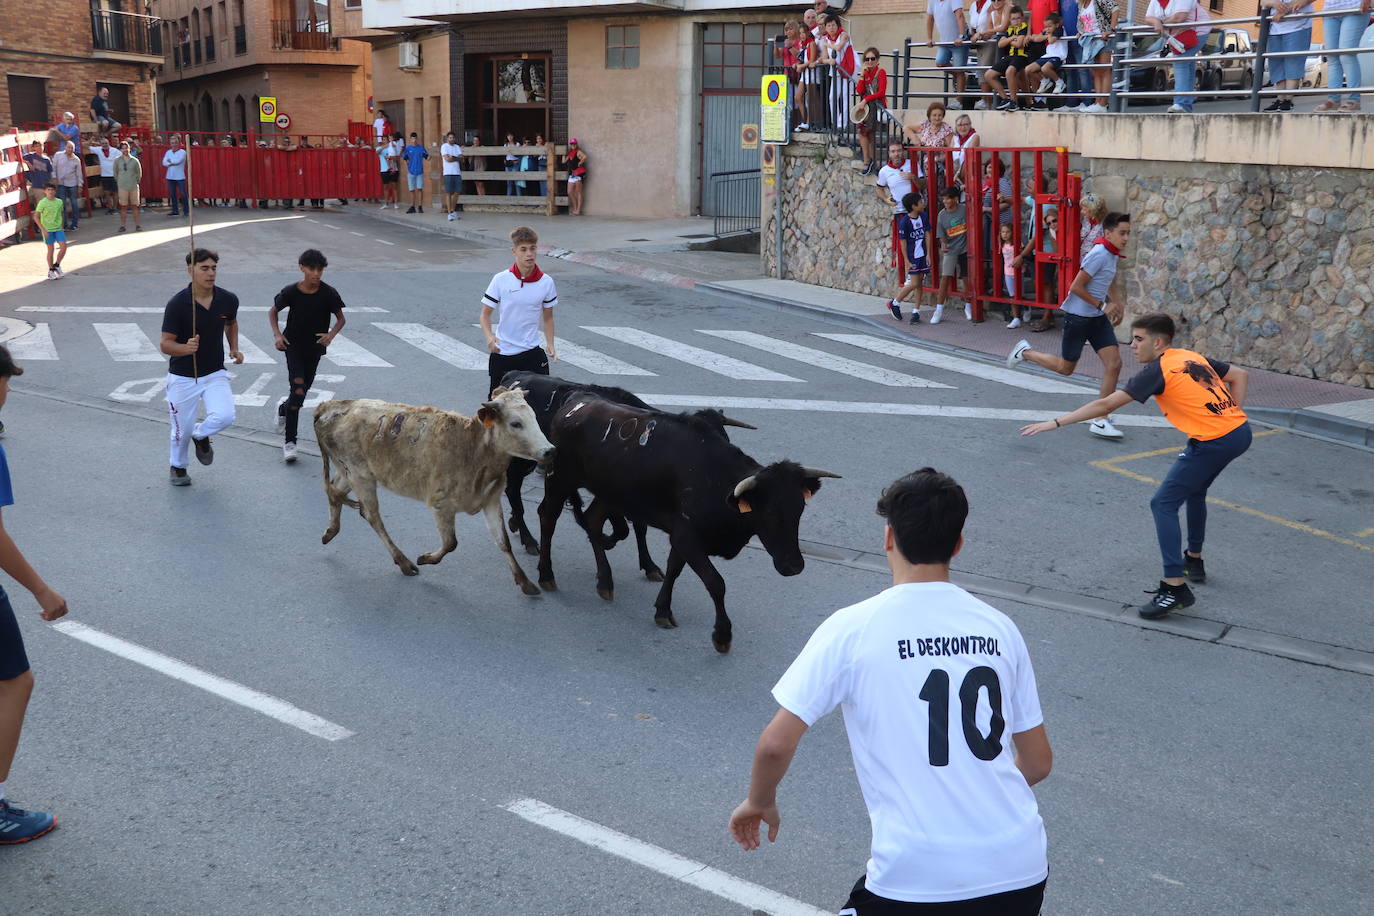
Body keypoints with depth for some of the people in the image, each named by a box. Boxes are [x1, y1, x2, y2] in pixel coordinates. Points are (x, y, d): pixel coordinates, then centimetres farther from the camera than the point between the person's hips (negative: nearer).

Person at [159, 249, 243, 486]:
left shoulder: (228, 300, -6)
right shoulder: (177, 304, -18)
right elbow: (166, 344, -15)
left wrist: (234, 348, 3)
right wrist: (186, 348, -35)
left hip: (215, 373, 2)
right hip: (182, 377, -2)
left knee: (225, 416, -20)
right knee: (182, 430, 8)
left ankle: (201, 435, 16)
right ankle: (178, 467, 40)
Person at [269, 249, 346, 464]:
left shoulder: (329, 294, -11)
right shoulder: (291, 292, -11)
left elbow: (340, 319, 2)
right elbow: (273, 312, 5)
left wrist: (331, 334, -18)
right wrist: (277, 334, -9)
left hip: (315, 348, 2)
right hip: (293, 345, -2)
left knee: (302, 391, 13)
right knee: (298, 390, -16)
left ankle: (283, 408, 50)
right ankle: (289, 442, -11)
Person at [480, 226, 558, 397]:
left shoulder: (546, 282, -3)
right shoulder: (501, 280, -7)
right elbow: (486, 313, -1)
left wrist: (550, 344, -5)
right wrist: (489, 336, -19)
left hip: (532, 351, 1)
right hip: (501, 352, 0)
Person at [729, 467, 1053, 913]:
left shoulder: (851, 628, -6)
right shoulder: (998, 626, 4)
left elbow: (775, 745, -6)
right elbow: (1038, 763, 11)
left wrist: (760, 802, 14)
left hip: (917, 880, -3)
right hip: (1023, 875, 3)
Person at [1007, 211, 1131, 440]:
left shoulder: (1113, 255, 7)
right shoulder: (1099, 255, -20)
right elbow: (1076, 287, -21)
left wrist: (1117, 303, 13)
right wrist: (1102, 305, -15)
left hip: (1098, 318, 8)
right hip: (1077, 316, -8)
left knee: (1114, 363, -6)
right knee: (1066, 368, 7)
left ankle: (1101, 420, -1)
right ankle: (1025, 352, 32)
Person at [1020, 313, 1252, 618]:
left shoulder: (1157, 370, -9)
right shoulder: (1194, 357, 14)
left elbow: (1105, 404, -13)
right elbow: (1240, 375, 21)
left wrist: (1055, 423, -11)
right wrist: (1230, 416, 17)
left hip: (1212, 442, -9)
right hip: (1240, 432, 9)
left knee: (1163, 504, -4)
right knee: (1195, 491, 30)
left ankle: (1175, 587, -10)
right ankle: (1194, 560, 44)